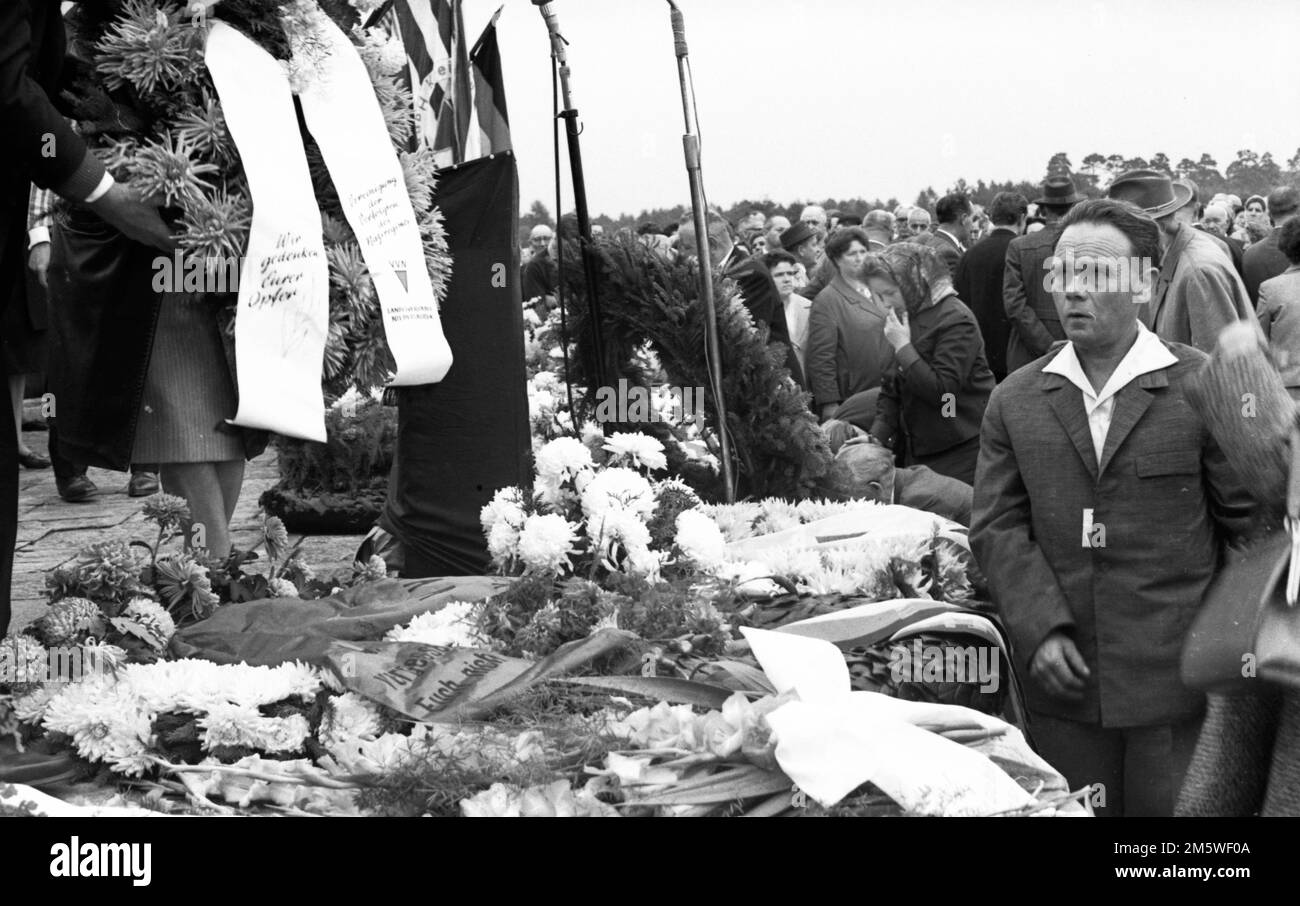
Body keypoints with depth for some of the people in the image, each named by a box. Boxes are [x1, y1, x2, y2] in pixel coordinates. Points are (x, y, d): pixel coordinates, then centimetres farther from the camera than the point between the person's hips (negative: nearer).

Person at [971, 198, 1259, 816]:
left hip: (1177, 679, -3)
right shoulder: (1015, 400, 7)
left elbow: (1251, 522, 0)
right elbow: (997, 527, 3)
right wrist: (1040, 629, -10)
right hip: (1064, 679, 3)